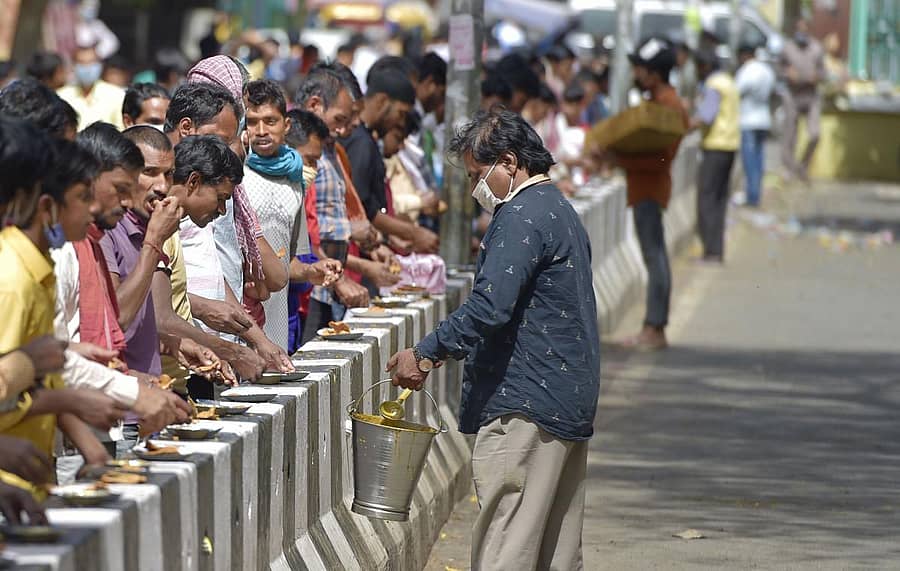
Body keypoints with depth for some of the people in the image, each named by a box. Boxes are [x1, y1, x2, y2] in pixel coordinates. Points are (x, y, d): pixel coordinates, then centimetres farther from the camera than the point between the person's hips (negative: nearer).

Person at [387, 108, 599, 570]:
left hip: (524, 408, -10)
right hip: (571, 406, 10)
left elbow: (490, 307, -23)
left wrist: (425, 353, -15)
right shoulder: (560, 211, 20)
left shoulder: (521, 217, -13)